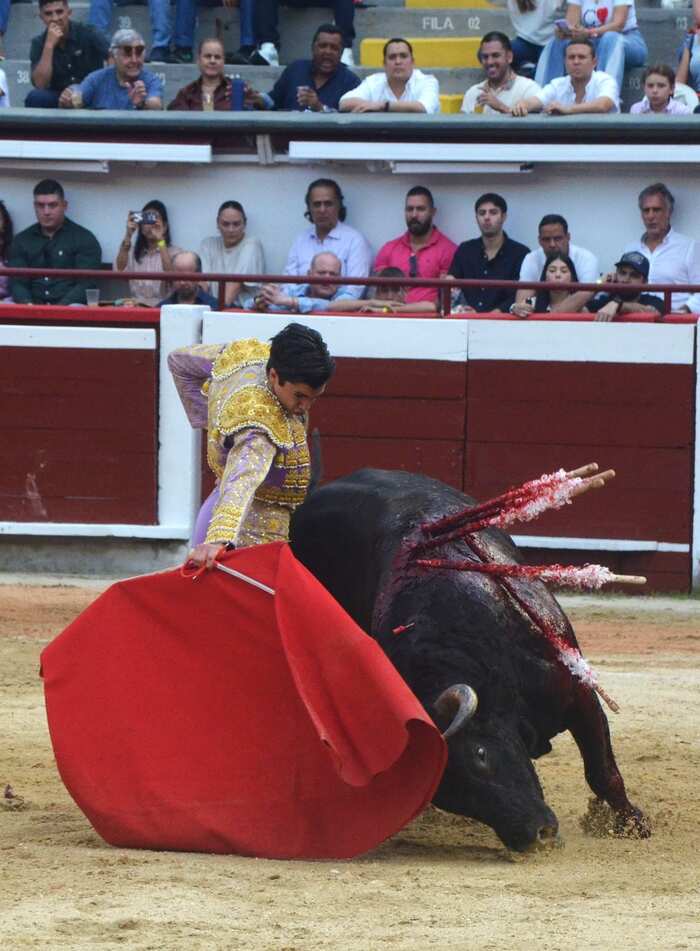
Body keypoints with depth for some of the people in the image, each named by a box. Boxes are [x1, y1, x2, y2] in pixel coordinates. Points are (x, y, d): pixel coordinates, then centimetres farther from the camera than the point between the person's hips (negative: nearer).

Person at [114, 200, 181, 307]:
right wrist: (128, 235, -9)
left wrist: (161, 241, -15)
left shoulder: (174, 252, 7)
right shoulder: (133, 252, 16)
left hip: (162, 307, -3)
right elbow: (119, 270, -3)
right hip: (136, 306, 3)